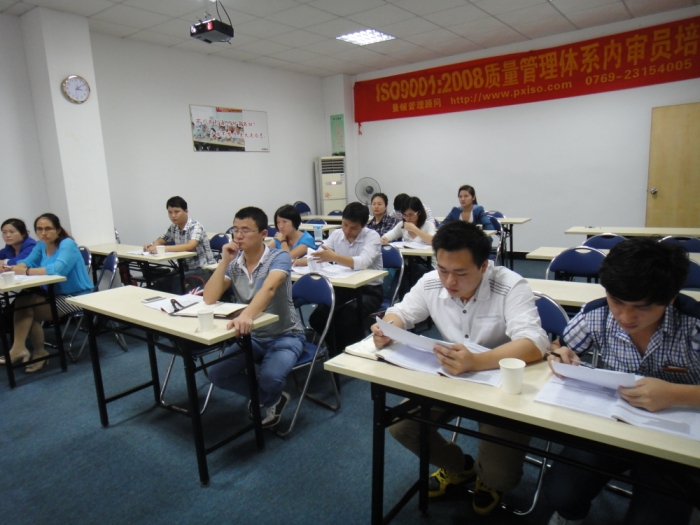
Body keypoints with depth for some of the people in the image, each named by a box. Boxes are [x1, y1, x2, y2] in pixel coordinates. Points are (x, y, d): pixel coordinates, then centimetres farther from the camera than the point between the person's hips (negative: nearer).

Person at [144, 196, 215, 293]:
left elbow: (190, 246, -34)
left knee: (177, 281, -29)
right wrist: (152, 245, -5)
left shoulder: (195, 227, -17)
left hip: (205, 269, -7)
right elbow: (160, 241, 20)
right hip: (188, 268, 7)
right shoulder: (173, 227, 5)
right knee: (160, 283, -12)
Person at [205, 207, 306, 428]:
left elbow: (268, 289, -39)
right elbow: (209, 299, -10)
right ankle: (272, 398, 13)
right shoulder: (234, 262, -2)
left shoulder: (279, 257, -18)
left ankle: (267, 402, 11)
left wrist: (246, 315, -58)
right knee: (217, 374, -10)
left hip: (285, 335, -5)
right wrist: (224, 262, -18)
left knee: (269, 378, -29)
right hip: (251, 336, 6)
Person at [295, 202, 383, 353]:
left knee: (348, 316, -32)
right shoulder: (336, 234, 4)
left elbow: (362, 262, -32)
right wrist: (301, 261, -26)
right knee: (317, 318, -15)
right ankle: (336, 350, 10)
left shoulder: (372, 236, -13)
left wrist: (334, 257, -46)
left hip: (369, 290, -5)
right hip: (343, 288, 5)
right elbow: (318, 256, -3)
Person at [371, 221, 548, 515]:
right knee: (399, 426, -8)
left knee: (500, 476, -16)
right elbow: (402, 313, 2)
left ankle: (486, 479, 28)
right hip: (449, 377, 5)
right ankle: (459, 465, 24)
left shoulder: (510, 287, -25)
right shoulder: (431, 283, -11)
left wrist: (475, 362, -55)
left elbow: (534, 343, -37)